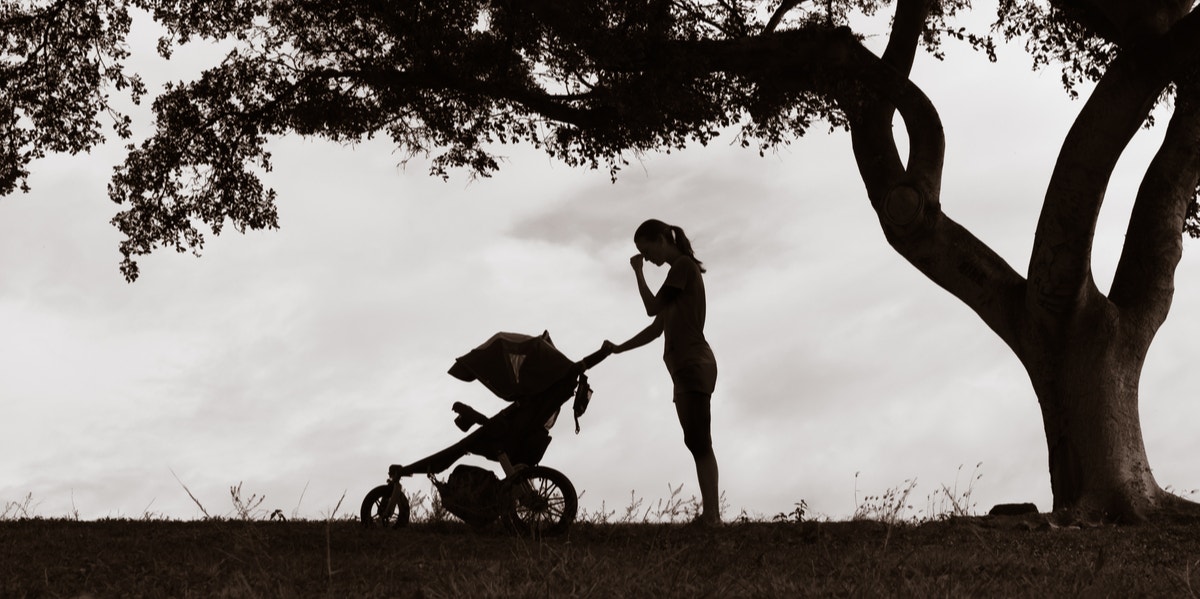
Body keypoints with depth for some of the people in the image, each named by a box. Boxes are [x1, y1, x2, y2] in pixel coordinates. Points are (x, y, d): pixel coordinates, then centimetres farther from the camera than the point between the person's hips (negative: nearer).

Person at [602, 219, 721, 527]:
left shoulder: (684, 265, -4)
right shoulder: (678, 273, 24)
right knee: (698, 444, 1)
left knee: (699, 443, -16)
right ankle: (710, 515, -4)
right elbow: (657, 328, 26)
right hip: (686, 369, 9)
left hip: (695, 366, -9)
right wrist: (618, 348, 23)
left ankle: (712, 516, -22)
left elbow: (652, 307, -7)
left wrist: (638, 272, 4)